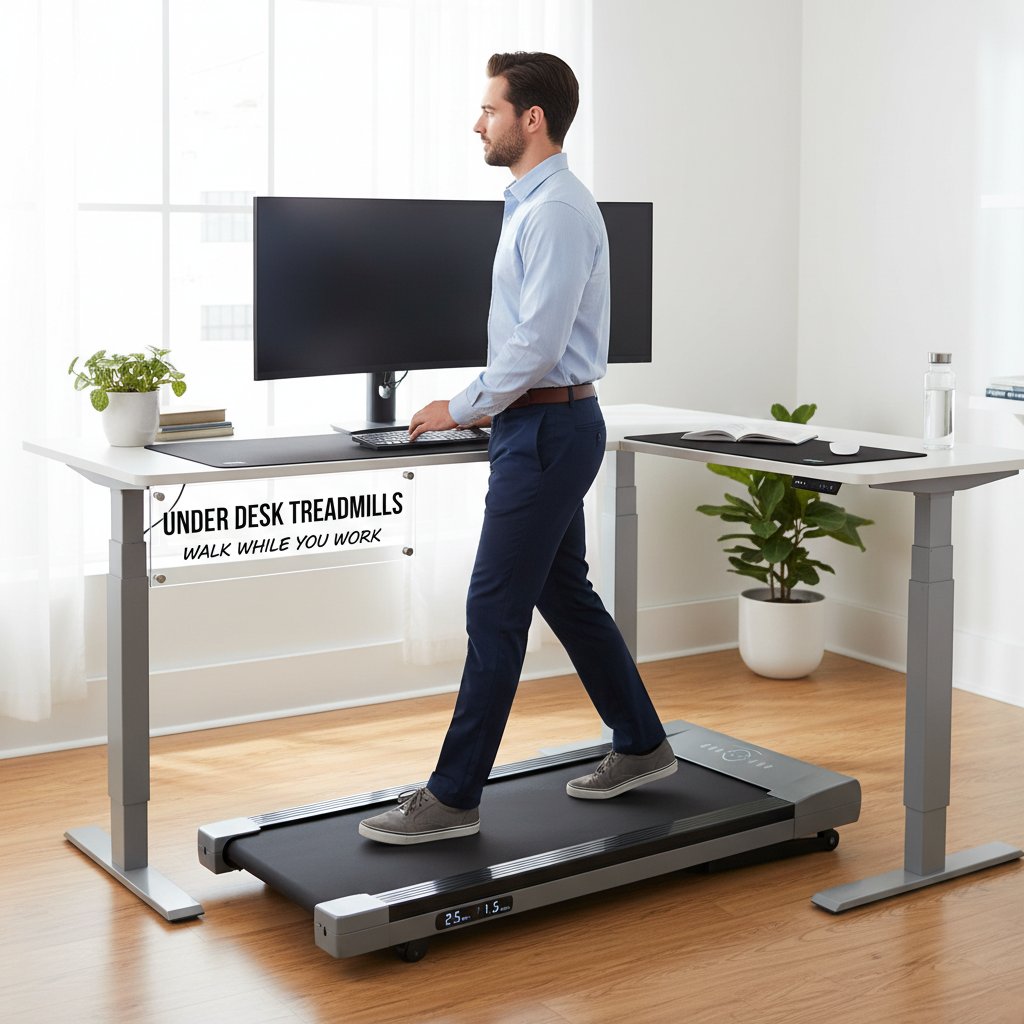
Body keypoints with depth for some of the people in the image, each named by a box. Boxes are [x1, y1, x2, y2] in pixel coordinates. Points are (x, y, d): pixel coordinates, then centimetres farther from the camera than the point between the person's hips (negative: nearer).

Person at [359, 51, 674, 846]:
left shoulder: (557, 211, -17)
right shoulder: (534, 204, 15)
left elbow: (538, 344, -23)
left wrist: (461, 410, -13)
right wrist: (485, 406, 11)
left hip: (547, 431, -10)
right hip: (542, 426, 10)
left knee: (495, 612, -6)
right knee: (565, 594, 17)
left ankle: (454, 797, 2)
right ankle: (640, 747, 30)